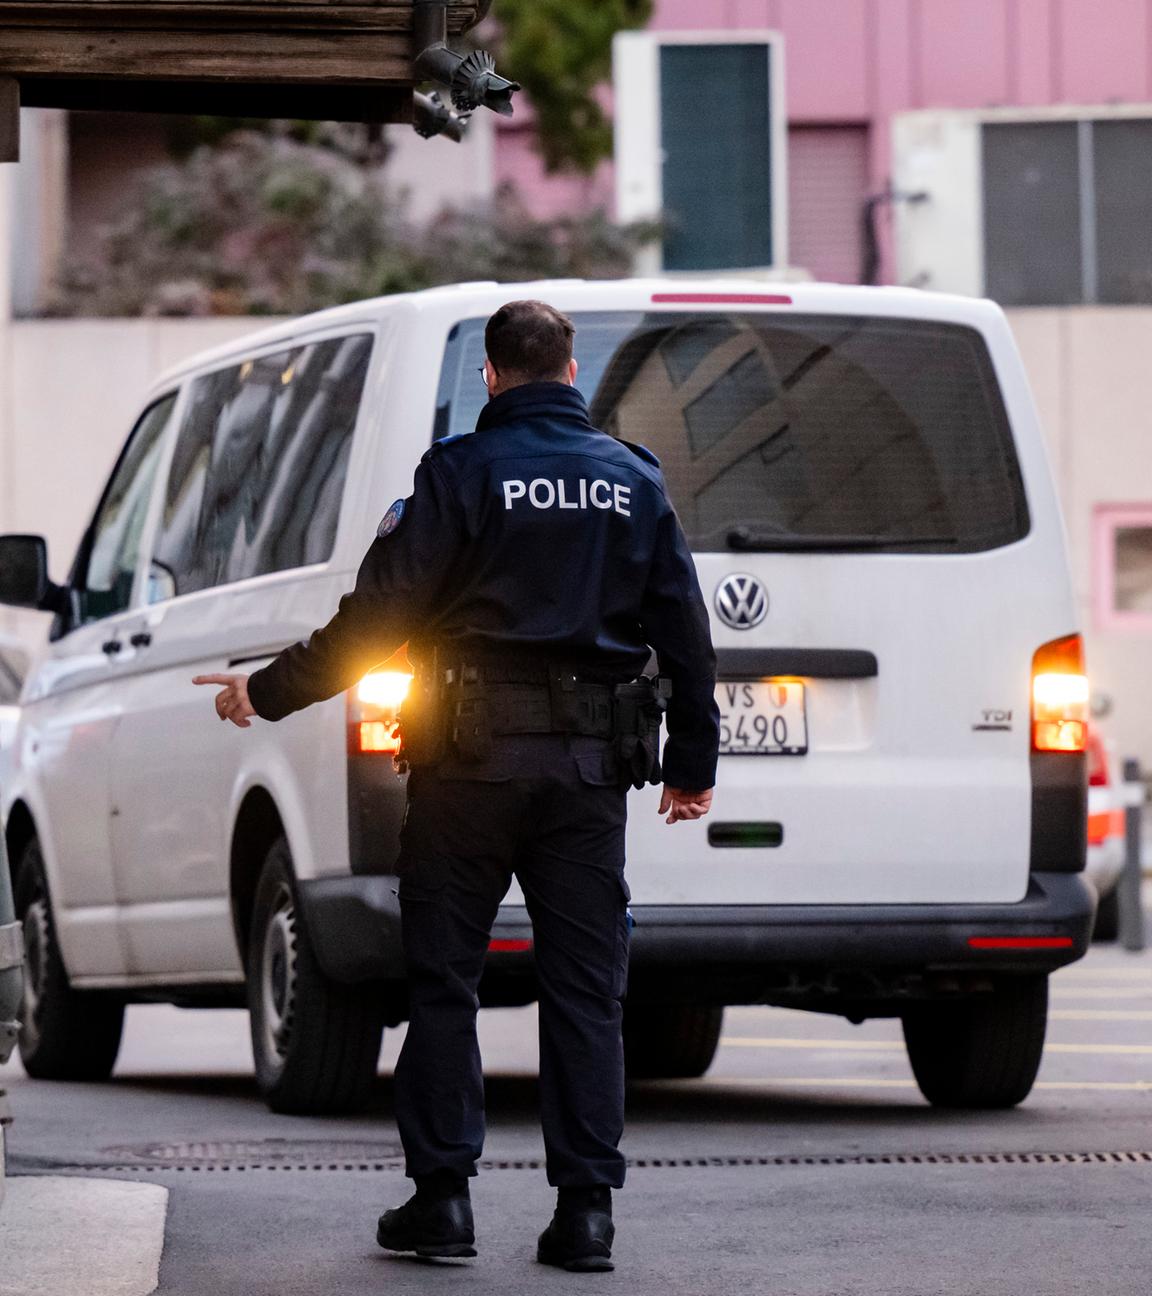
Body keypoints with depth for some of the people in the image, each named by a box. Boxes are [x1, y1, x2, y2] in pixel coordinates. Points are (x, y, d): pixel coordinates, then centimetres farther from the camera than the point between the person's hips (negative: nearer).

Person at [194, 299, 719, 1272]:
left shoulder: (461, 472, -5)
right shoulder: (635, 480, 8)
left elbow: (379, 614, -8)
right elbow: (685, 632, 9)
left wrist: (267, 693, 1)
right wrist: (694, 763, 18)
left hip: (471, 760, -3)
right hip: (590, 765, 3)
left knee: (443, 982, 6)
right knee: (585, 991, 5)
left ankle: (442, 1196, 4)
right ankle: (586, 1209, 1)